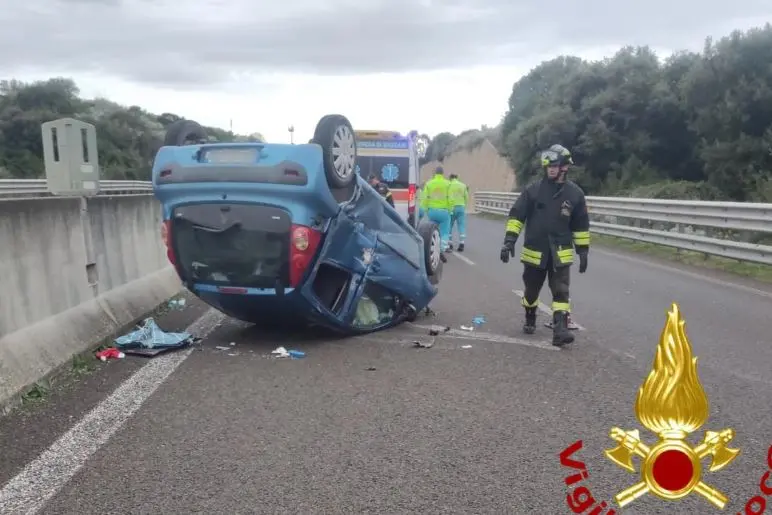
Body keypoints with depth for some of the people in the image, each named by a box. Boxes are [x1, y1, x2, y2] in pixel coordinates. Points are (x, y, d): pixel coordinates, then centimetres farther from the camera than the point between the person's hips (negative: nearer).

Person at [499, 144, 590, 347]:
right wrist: (509, 240, -15)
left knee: (561, 291, -8)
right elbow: (516, 215, -5)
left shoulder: (574, 193, -2)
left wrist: (583, 251, 5)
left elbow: (581, 225, 6)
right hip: (534, 251, 1)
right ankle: (530, 320, 37)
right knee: (531, 290, 14)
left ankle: (560, 330, -10)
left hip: (560, 253, 0)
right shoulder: (533, 189, -5)